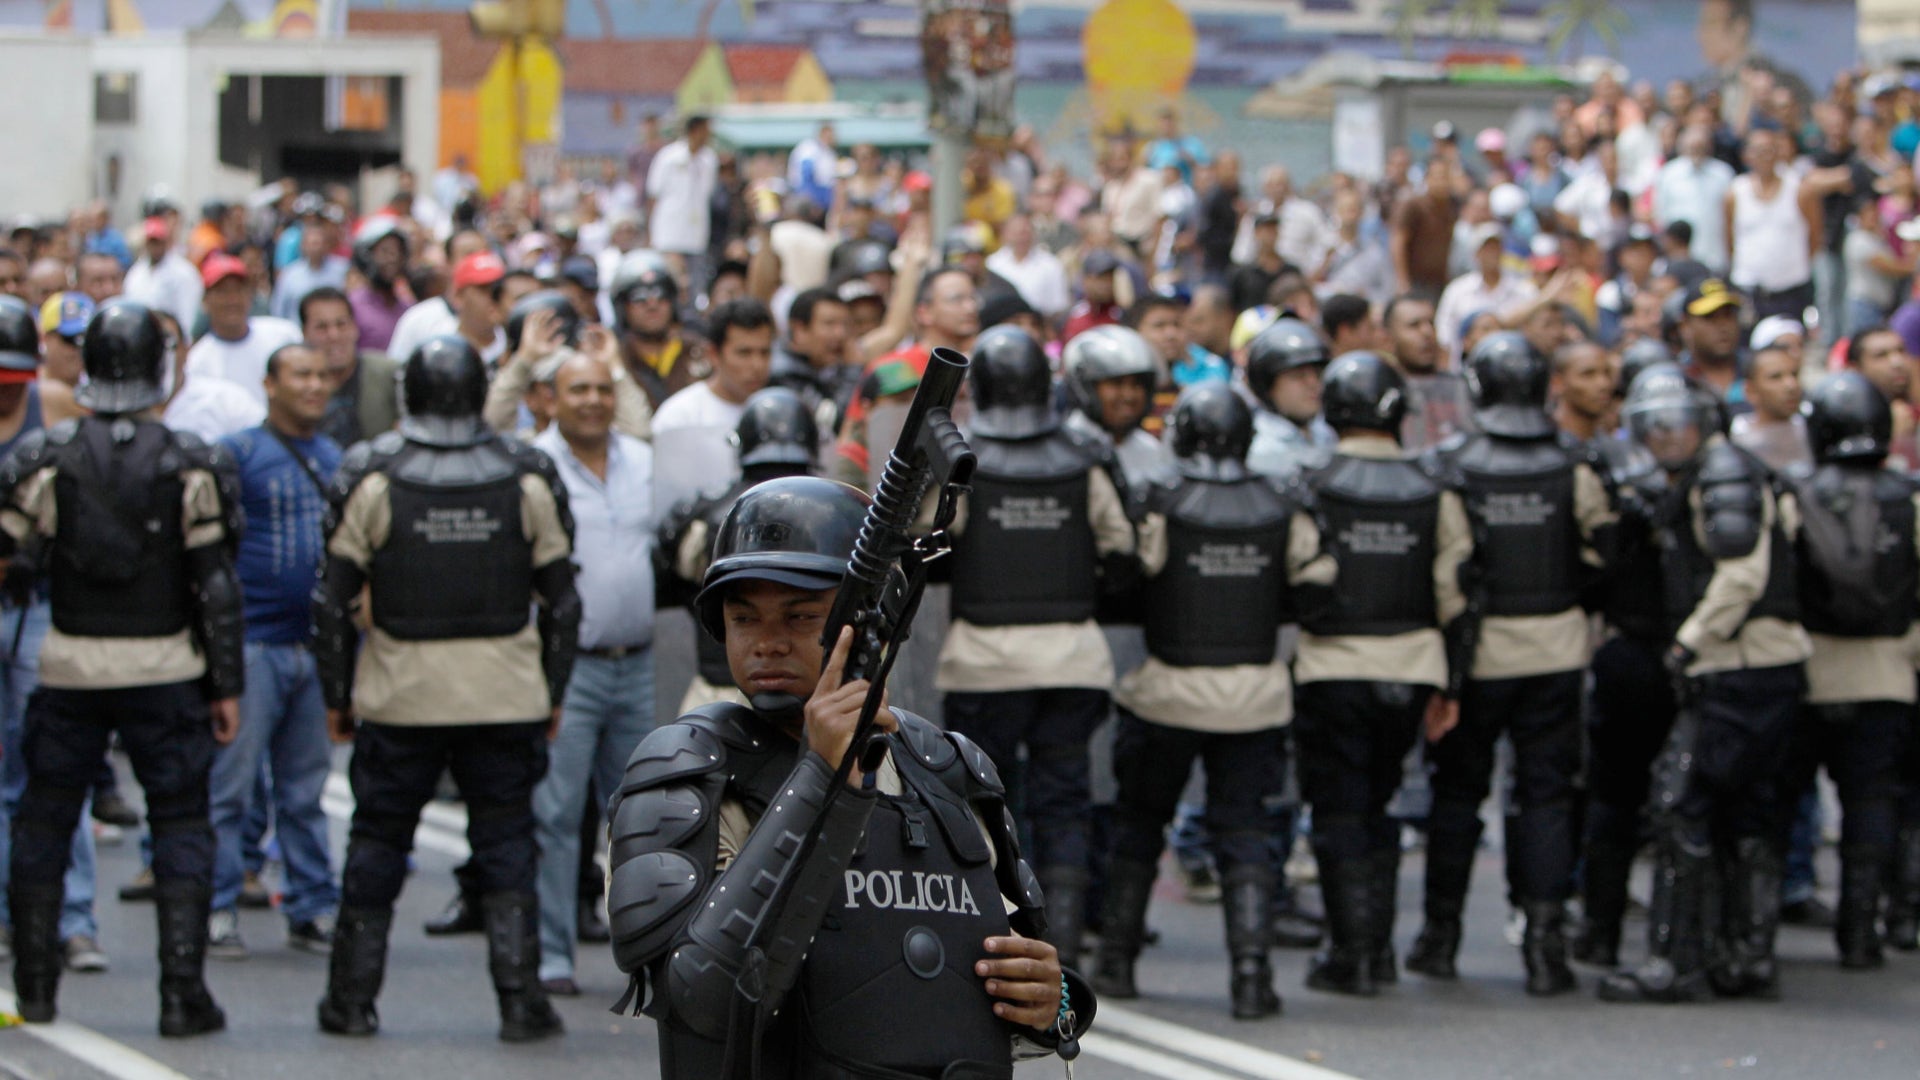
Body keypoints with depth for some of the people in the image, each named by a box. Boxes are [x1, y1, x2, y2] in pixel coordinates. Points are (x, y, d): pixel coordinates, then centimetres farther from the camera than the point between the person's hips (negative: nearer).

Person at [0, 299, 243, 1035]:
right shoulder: (190, 466, -5)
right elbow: (216, 586, -4)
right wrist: (227, 685, 2)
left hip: (68, 670, 1)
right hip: (165, 669, -1)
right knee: (181, 826, 6)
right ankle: (182, 994, -1)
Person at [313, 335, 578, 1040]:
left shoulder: (371, 476, -4)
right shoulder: (527, 479, 0)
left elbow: (334, 599, -1)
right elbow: (561, 599, 5)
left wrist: (337, 694, 8)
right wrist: (553, 694, 14)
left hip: (401, 692, 0)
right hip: (505, 690, 1)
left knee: (376, 848, 11)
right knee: (506, 849, 7)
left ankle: (352, 1001, 14)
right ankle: (520, 1001, 2)